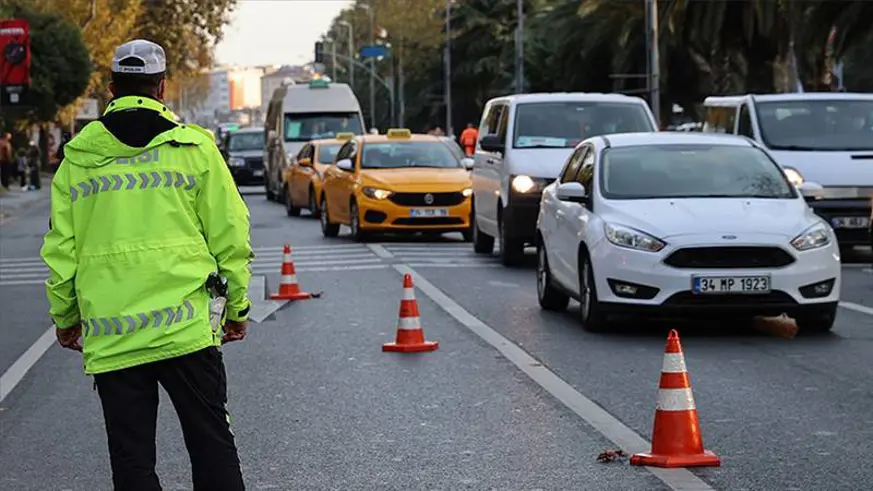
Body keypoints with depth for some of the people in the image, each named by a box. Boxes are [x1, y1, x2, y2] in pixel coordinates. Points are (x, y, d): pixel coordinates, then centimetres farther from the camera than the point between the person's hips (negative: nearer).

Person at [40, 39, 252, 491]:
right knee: (212, 446, 6)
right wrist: (236, 307, 12)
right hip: (186, 329, -1)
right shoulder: (195, 147, 1)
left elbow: (60, 247, 7)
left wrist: (64, 317, 19)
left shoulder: (78, 156, 5)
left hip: (109, 337, 1)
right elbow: (229, 236, 1)